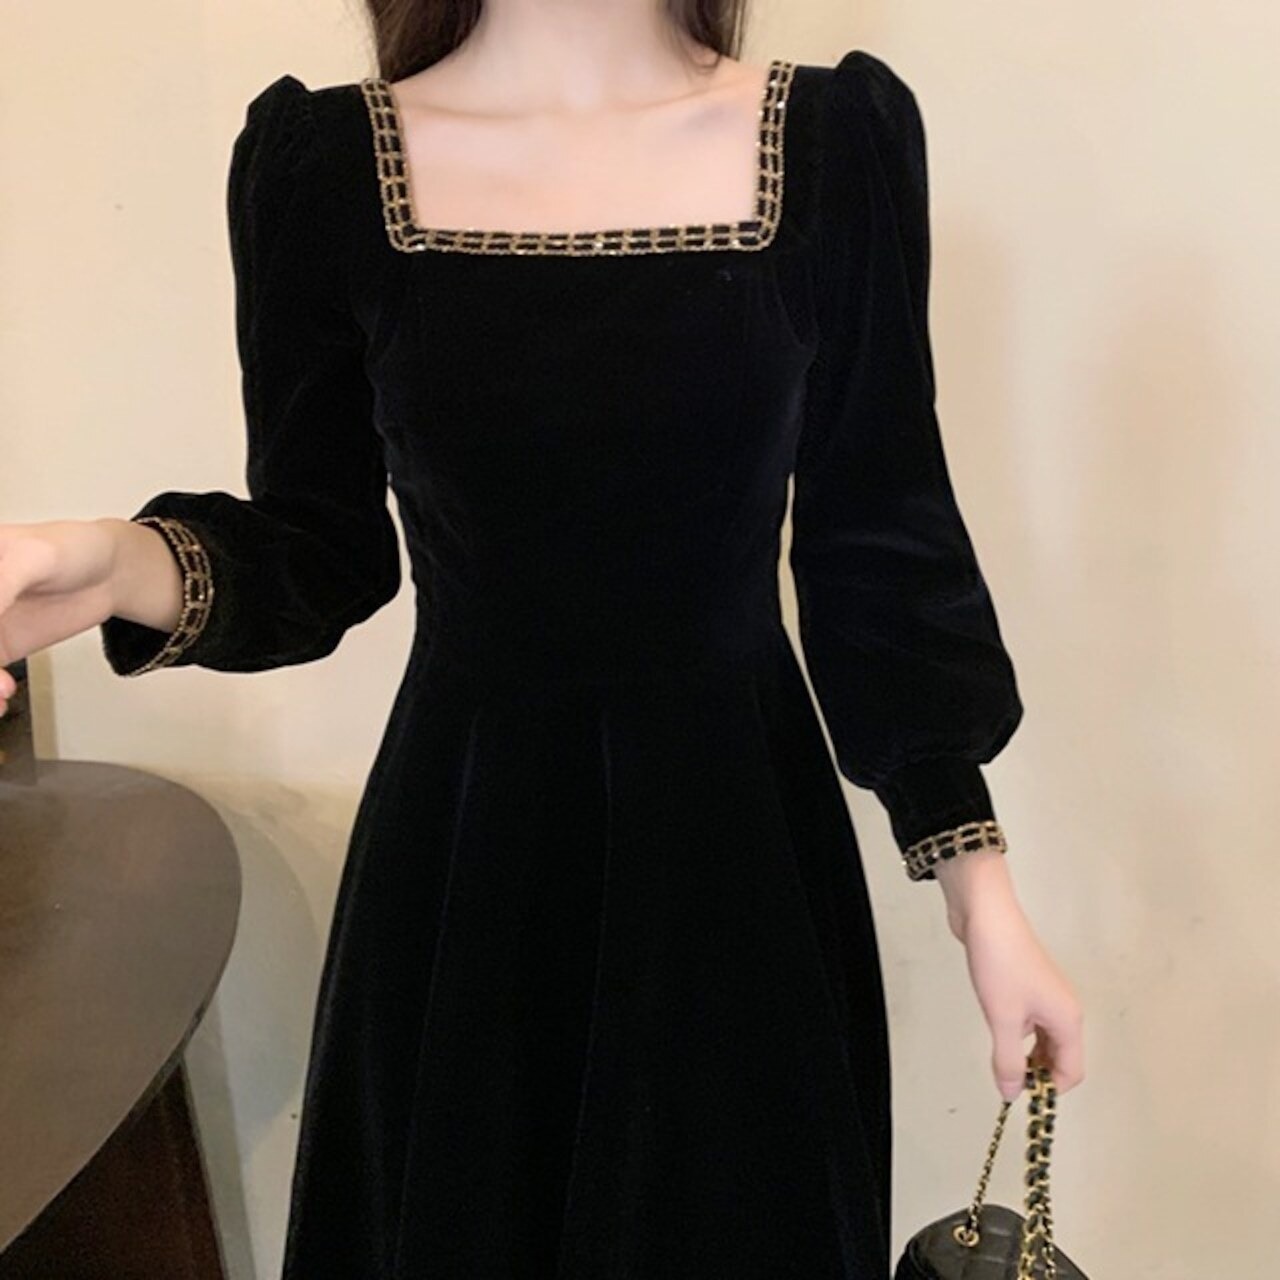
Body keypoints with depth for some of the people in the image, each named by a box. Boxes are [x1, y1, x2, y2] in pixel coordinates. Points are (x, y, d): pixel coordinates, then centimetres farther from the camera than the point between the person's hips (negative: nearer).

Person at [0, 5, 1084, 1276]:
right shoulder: (321, 160, -5)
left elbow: (880, 553, 0)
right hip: (463, 852, 0)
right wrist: (130, 566, -21)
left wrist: (978, 882, -1)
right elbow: (317, 553, 0)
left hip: (744, 845, 1)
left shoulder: (837, 136, -4)